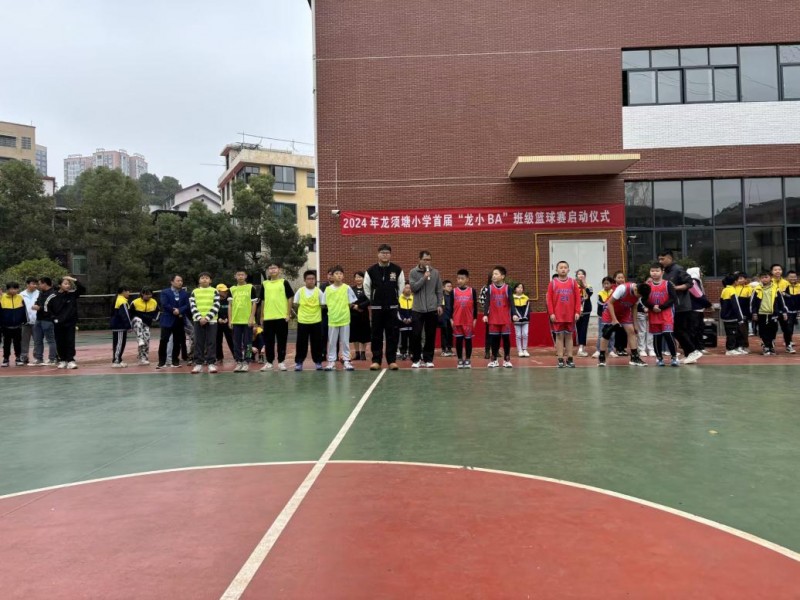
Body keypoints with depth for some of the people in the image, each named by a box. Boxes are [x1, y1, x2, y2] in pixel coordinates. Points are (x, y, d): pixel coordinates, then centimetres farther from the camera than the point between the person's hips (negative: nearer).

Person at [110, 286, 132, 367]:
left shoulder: (117, 300, 16)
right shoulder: (122, 301, -15)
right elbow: (125, 315, -20)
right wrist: (129, 325, -17)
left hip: (116, 325, 10)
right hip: (120, 326, -10)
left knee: (117, 344, 13)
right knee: (119, 344, -7)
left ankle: (118, 360, 17)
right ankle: (116, 361, -7)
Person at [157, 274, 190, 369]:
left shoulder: (185, 293, 12)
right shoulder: (165, 292, 3)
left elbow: (187, 306, 1)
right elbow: (164, 305, -10)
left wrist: (179, 311, -16)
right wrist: (174, 310, -13)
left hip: (180, 321, 3)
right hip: (167, 320, -3)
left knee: (177, 341, 5)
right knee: (164, 340, -7)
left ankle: (175, 361, 14)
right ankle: (162, 362, -3)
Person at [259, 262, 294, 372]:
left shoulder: (284, 282, 1)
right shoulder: (265, 284, 10)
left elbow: (290, 298, 0)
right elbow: (263, 301, 14)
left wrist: (289, 314, -6)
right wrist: (262, 316, 10)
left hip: (282, 316, -3)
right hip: (268, 317, 3)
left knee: (282, 340, 3)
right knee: (268, 341, 6)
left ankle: (281, 362, 12)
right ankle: (269, 362, 14)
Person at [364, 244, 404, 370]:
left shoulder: (397, 270, -2)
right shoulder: (371, 270, -3)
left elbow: (401, 286, 9)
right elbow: (366, 287, 8)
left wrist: (395, 299, 10)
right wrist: (372, 300, 12)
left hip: (392, 307, 0)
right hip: (376, 307, 0)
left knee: (392, 335, 3)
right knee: (376, 335, 4)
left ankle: (392, 360, 9)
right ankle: (376, 360, 11)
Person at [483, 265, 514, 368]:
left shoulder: (507, 288, -1)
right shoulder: (490, 288, 3)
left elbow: (511, 302, -6)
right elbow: (487, 302, -2)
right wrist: (485, 314, -12)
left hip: (505, 319, -1)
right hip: (493, 319, 1)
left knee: (506, 338, 3)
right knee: (494, 339, 6)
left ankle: (507, 360, 11)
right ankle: (494, 360, 14)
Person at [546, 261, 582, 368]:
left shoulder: (573, 282, 3)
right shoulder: (553, 283, 0)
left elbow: (578, 298, 1)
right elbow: (549, 299, -2)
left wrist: (577, 312, -5)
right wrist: (551, 313, -8)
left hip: (570, 315, 1)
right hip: (557, 315, -1)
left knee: (569, 336, 8)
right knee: (559, 336, 2)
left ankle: (570, 359, 14)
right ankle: (560, 359, 6)